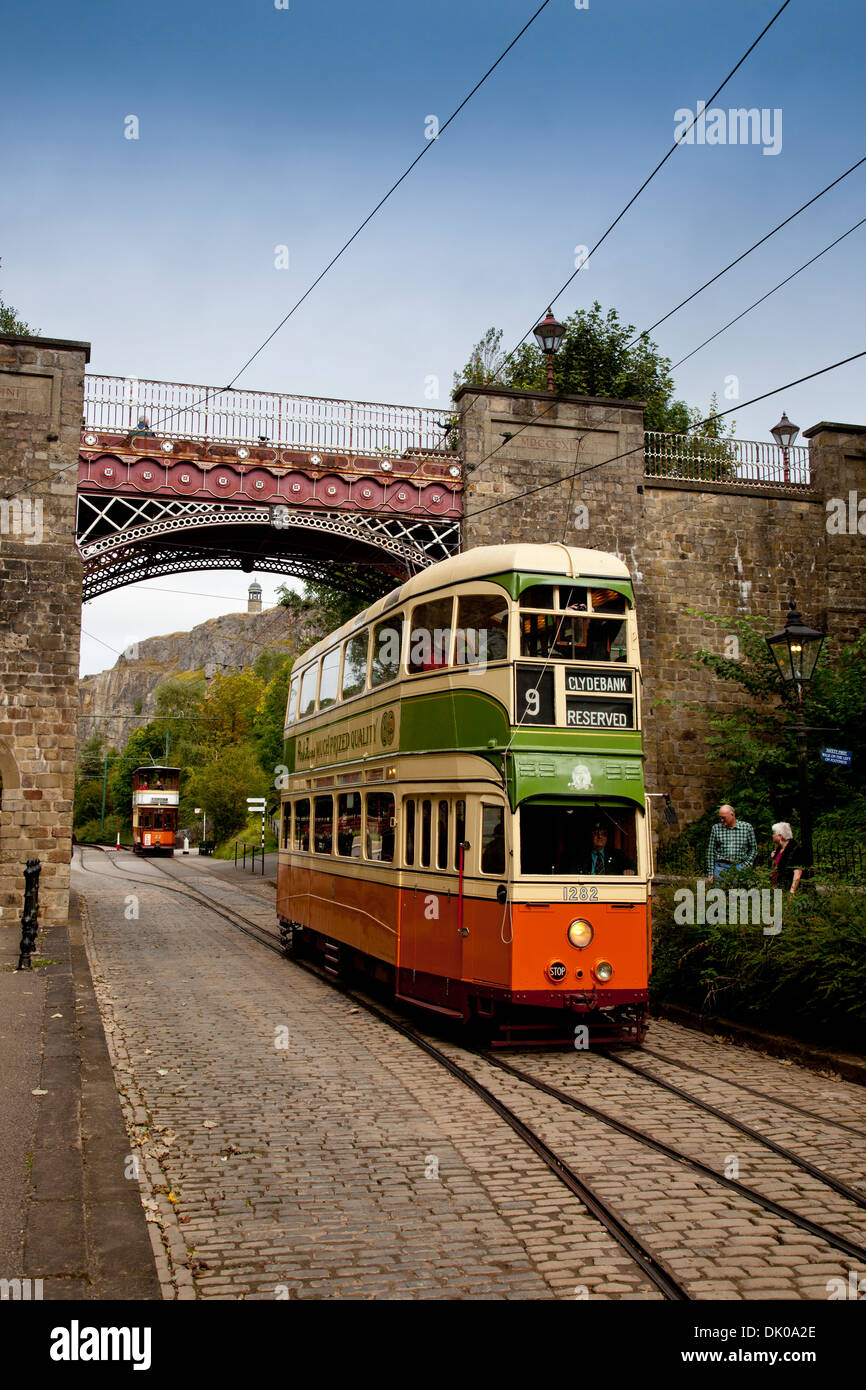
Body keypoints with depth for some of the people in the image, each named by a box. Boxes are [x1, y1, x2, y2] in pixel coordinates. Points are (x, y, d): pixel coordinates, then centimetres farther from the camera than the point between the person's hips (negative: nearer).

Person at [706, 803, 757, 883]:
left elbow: (753, 849, 10)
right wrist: (710, 874, 1)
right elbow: (711, 851, 6)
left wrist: (746, 866, -2)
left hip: (739, 867, 0)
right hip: (721, 867, 1)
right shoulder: (716, 828, 4)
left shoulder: (747, 827, 3)